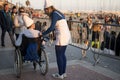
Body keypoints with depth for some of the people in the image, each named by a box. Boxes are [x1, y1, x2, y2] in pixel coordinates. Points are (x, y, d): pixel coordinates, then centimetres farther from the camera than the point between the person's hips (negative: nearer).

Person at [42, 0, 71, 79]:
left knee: (59, 56, 3)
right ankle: (64, 73, 26)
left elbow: (52, 27, -21)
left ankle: (60, 74, 14)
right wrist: (46, 31, 26)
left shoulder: (54, 14, -12)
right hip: (67, 36, 9)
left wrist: (43, 34, -10)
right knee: (62, 55, 18)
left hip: (61, 37, -9)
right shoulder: (58, 13, 17)